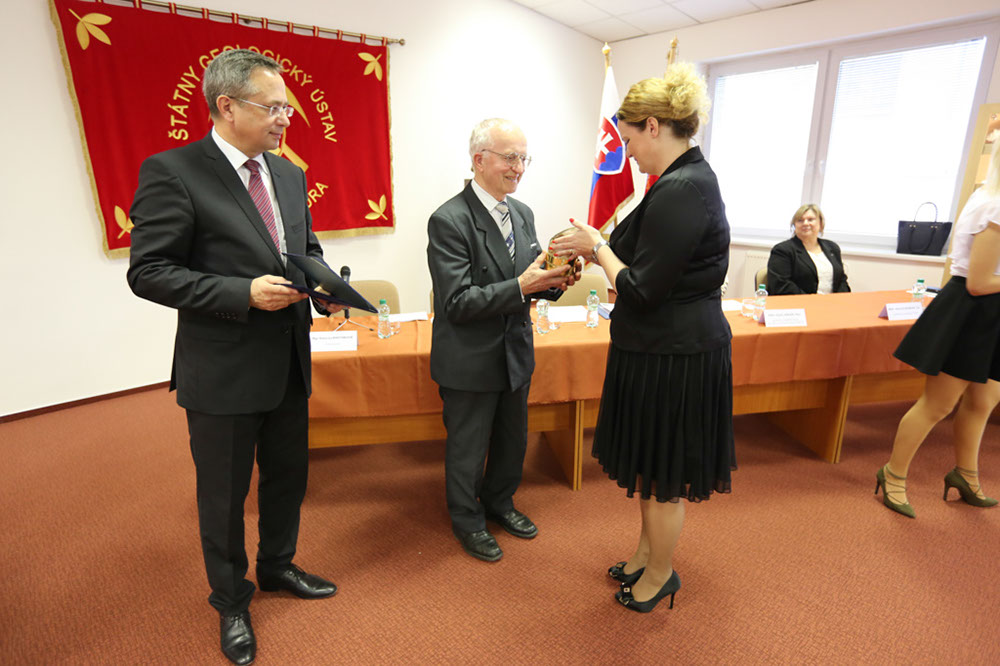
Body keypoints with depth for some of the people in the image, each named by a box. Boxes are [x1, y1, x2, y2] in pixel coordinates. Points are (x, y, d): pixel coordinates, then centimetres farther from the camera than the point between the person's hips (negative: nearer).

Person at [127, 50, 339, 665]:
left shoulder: (289, 174, 7)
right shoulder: (172, 172, -12)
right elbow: (148, 273, -14)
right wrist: (244, 293, -24)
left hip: (288, 364, 6)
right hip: (223, 372, -6)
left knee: (288, 476, 21)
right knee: (224, 495, 14)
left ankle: (277, 566, 48)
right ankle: (231, 600, 40)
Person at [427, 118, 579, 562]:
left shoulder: (522, 213, 5)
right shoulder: (449, 221, -19)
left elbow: (530, 279, 8)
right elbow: (457, 302, -24)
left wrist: (554, 280, -15)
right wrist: (521, 286, -31)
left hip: (515, 354, 7)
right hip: (470, 361, -7)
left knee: (513, 440, 23)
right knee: (467, 448, 14)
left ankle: (499, 502, 49)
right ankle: (467, 520, 39)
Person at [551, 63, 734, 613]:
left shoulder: (681, 192, -24)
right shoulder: (690, 180, 9)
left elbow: (640, 291, -24)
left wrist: (598, 247, -9)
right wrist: (597, 248, 7)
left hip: (672, 357, -10)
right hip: (666, 347, 10)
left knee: (662, 474, 11)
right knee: (649, 464, 24)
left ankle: (660, 575, 35)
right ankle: (648, 551, 46)